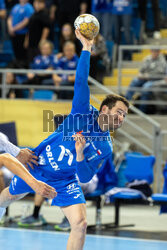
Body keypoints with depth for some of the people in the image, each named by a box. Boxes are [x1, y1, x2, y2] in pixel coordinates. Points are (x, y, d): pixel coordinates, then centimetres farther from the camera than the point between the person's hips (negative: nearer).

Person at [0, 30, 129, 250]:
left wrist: (80, 155, -32)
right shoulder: (84, 113, -16)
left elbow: (85, 177, -13)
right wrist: (86, 48, -30)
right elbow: (81, 83, -26)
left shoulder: (106, 148, -9)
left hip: (65, 182, 1)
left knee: (80, 224, -18)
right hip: (38, 165, -1)